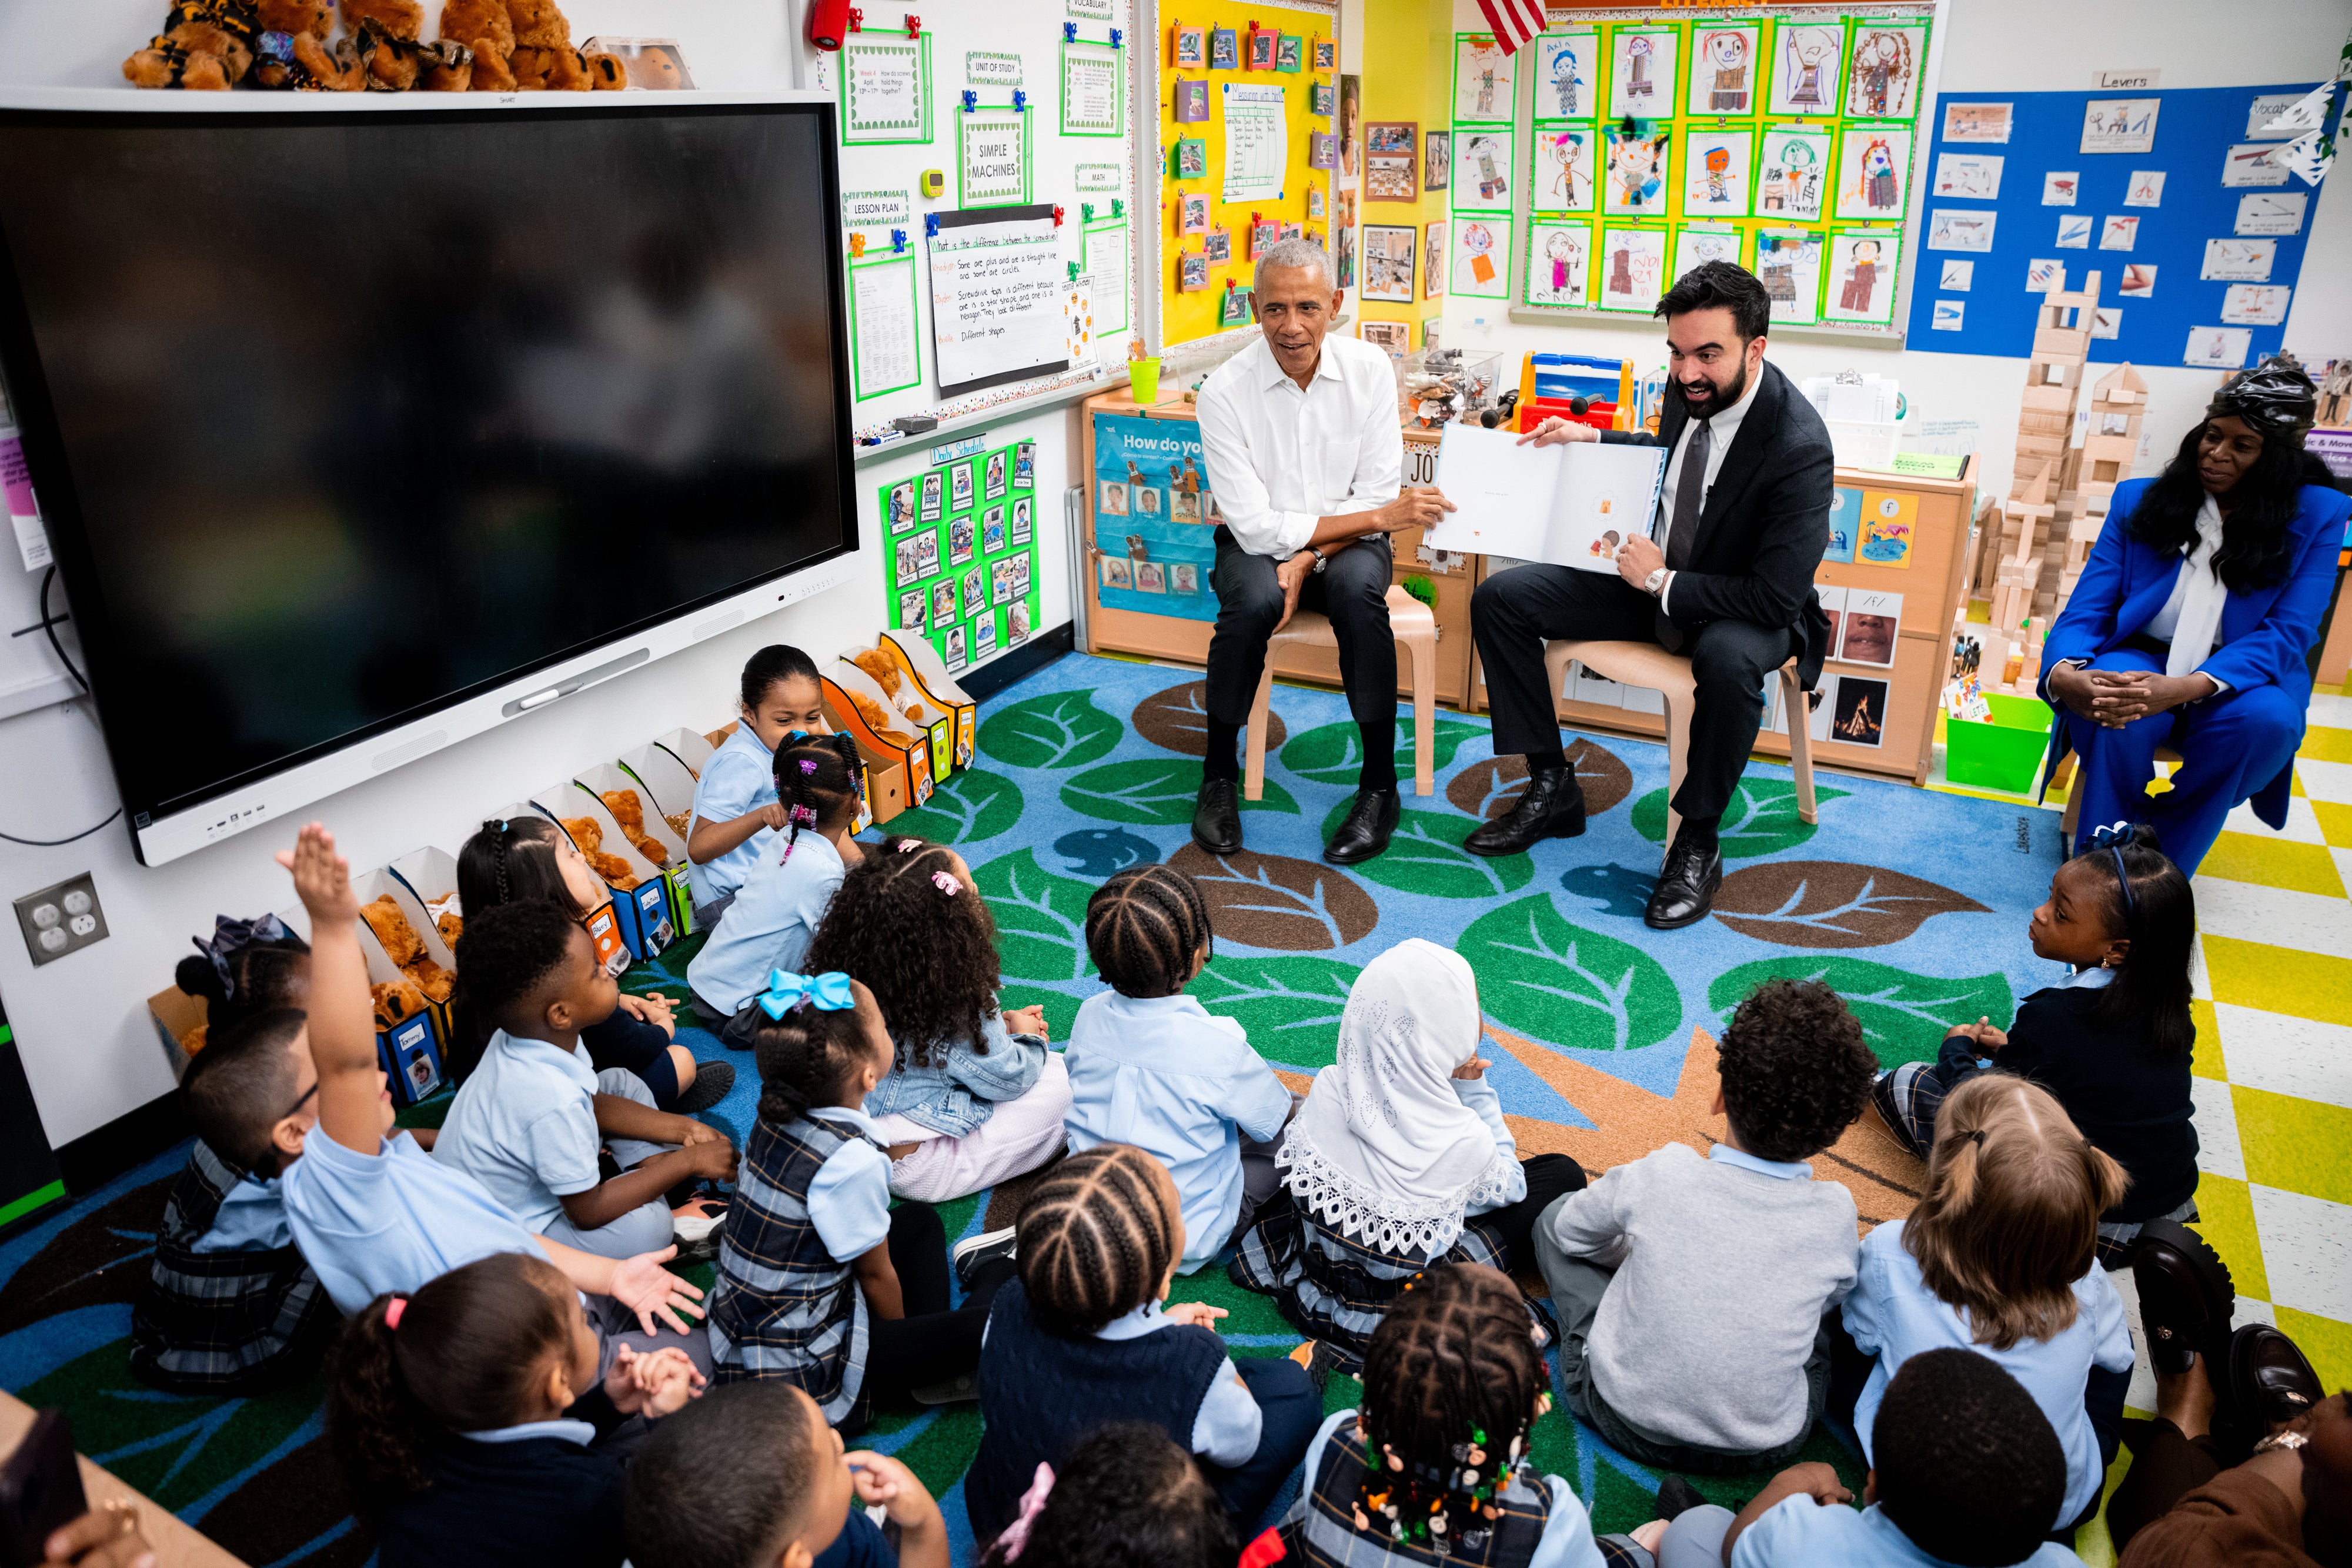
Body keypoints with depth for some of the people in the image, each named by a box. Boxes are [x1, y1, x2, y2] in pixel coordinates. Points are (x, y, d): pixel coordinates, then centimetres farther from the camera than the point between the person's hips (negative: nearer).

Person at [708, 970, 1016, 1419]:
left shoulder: (776, 1118, -4)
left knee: (920, 1219, 20)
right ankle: (991, 1277, 20)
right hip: (796, 1372, -9)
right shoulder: (851, 1161, -30)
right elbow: (876, 1274, -13)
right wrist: (901, 1338, 7)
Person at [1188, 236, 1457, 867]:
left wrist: (1305, 561, -22)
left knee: (1358, 588, -32)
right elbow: (1256, 525, -17)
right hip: (1258, 543, -1)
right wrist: (1378, 516, -18)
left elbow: (1378, 495, -7)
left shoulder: (1370, 370, -8)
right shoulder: (1225, 391, -14)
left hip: (1347, 543, 1)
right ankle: (1219, 776, -11)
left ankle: (1380, 785, -19)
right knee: (1252, 599, -34)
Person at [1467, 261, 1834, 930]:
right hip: (1652, 574, 7)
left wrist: (1664, 584, -23)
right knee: (1500, 598, -5)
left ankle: (1697, 841, -20)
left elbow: (1776, 599, -30)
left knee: (1728, 658, -43)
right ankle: (1551, 788, 4)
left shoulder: (1799, 447, -29)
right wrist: (1591, 438, 6)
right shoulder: (1691, 390, -8)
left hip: (1742, 606, -7)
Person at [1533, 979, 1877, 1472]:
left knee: (1556, 1215, 15)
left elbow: (1571, 1230, -1)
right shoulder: (1836, 1214, -18)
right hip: (1766, 1446, 2)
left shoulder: (1663, 1176, -22)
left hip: (1625, 1418, -1)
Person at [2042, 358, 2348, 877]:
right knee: (2119, 714, -35)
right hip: (2140, 659, 0)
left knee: (2268, 721, -35)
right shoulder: (2140, 498, 5)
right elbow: (2087, 608, -1)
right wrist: (2062, 673, -28)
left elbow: (2288, 633, -10)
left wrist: (2187, 688, -30)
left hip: (2236, 678, 0)